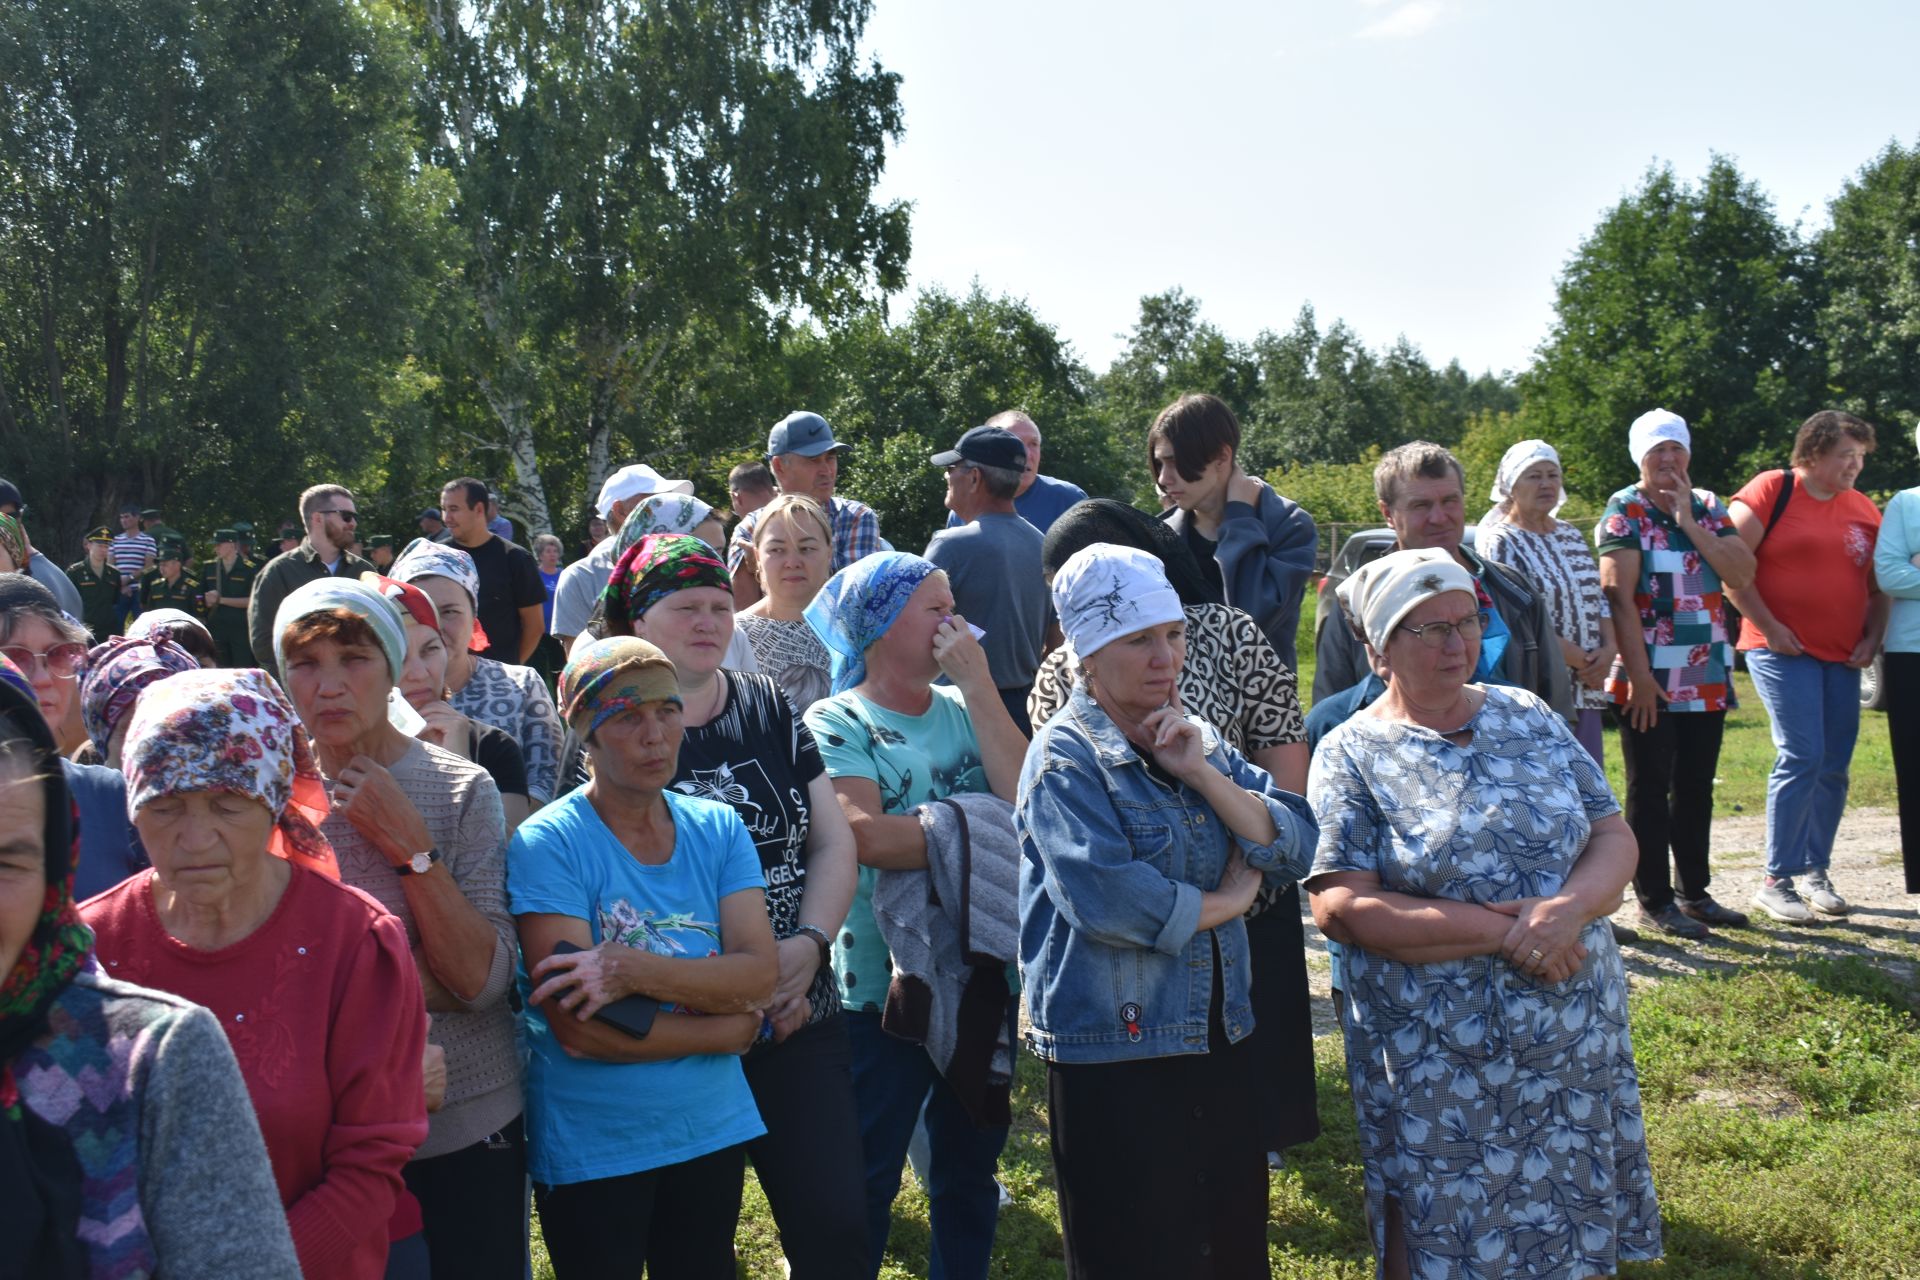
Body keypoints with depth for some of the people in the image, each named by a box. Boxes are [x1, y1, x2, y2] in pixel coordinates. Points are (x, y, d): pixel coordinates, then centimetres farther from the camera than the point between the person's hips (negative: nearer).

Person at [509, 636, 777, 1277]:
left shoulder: (718, 829, 0)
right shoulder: (548, 843, -14)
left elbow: (761, 976, -11)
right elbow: (577, 1028, -21)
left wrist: (634, 970, -25)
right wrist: (733, 1028, -13)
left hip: (712, 1131, 4)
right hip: (591, 1150, -4)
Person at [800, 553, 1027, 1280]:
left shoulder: (964, 709, 5)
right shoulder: (836, 723, -9)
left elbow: (1024, 798, -11)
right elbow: (867, 837, -25)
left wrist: (979, 684, -11)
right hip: (884, 987, -5)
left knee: (971, 1165, 19)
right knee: (869, 1178, 7)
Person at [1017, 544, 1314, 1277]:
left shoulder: (1197, 741, 10)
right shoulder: (1067, 758, -11)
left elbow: (1293, 847, 1)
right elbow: (1107, 897, -26)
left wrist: (1201, 773, -12)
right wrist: (1224, 902, -11)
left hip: (1220, 1043, 7)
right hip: (1115, 1057, -7)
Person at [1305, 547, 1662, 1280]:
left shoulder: (1529, 719, 7)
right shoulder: (1351, 755, -6)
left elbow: (1615, 838, 5)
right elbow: (1340, 907, -16)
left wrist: (1571, 907, -17)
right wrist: (1505, 932, -18)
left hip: (1578, 1050, 4)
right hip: (1439, 1075, -4)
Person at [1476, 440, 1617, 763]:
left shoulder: (1571, 536, 17)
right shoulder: (1500, 543, -6)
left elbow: (1602, 599, 15)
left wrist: (1609, 649, -4)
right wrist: (1578, 659, -16)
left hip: (1587, 687, 7)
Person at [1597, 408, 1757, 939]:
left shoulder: (1708, 506, 11)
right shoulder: (1624, 512, -6)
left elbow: (1742, 573, -3)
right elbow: (1618, 597, -13)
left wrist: (1689, 522, -10)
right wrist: (1638, 675, -18)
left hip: (1707, 677, 6)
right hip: (1650, 678, -6)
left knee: (1696, 788, 13)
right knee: (1650, 789, 1)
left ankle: (1695, 891, 24)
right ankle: (1654, 900, 9)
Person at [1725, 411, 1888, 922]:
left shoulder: (1864, 511, 13)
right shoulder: (1771, 491, -5)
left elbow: (1880, 584, 21)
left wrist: (1873, 637, 6)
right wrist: (1769, 627, -12)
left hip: (1843, 657, 6)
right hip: (1784, 651, -6)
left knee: (1833, 768, 7)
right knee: (1801, 758, -13)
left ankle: (1815, 872, 21)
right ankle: (1776, 880, -5)